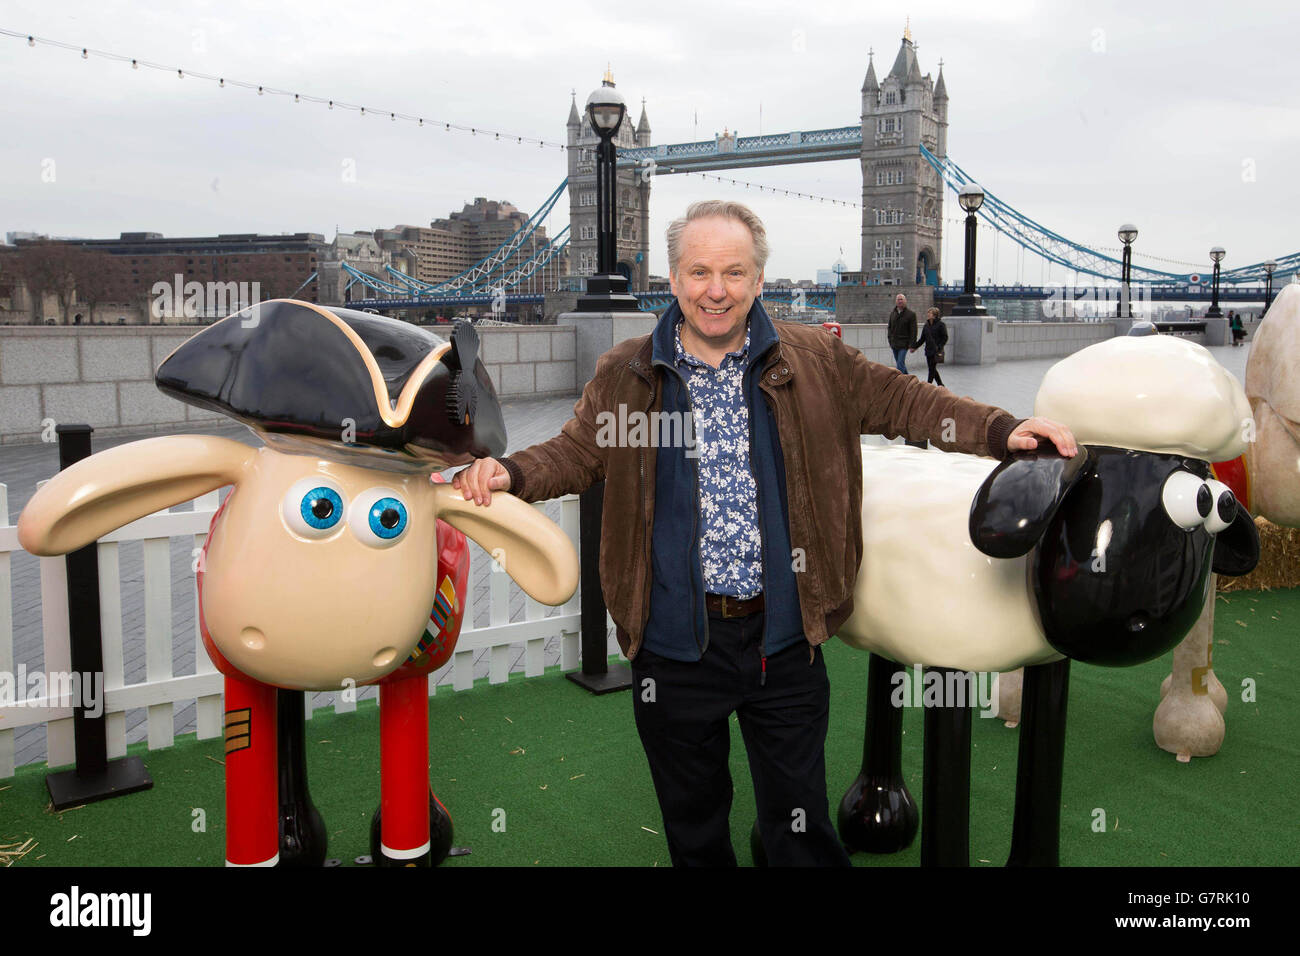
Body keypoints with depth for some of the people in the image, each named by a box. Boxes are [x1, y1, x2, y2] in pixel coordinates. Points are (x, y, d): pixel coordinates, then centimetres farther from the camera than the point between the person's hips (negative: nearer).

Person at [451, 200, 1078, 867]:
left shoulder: (816, 360, 1)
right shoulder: (624, 374, 1)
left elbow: (900, 400, 6)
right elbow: (578, 451, 6)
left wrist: (1001, 431, -4)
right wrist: (509, 473, -14)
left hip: (782, 638, 0)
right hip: (675, 643, 1)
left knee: (801, 825, 11)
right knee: (692, 824, 18)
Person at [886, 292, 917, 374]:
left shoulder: (911, 314, -5)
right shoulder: (892, 314, 12)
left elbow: (913, 330, -7)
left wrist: (912, 344, -13)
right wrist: (890, 341, 11)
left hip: (904, 344, -6)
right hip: (894, 344, 6)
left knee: (900, 364, -14)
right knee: (900, 363, 13)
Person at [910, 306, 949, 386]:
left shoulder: (940, 325, -7)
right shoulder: (926, 326, 11)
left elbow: (945, 338, -7)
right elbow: (922, 339, 15)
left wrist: (939, 347, -20)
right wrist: (915, 347, 6)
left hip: (936, 351, -7)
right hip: (928, 351, 7)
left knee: (932, 368, -8)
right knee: (932, 369, 12)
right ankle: (941, 385, 26)